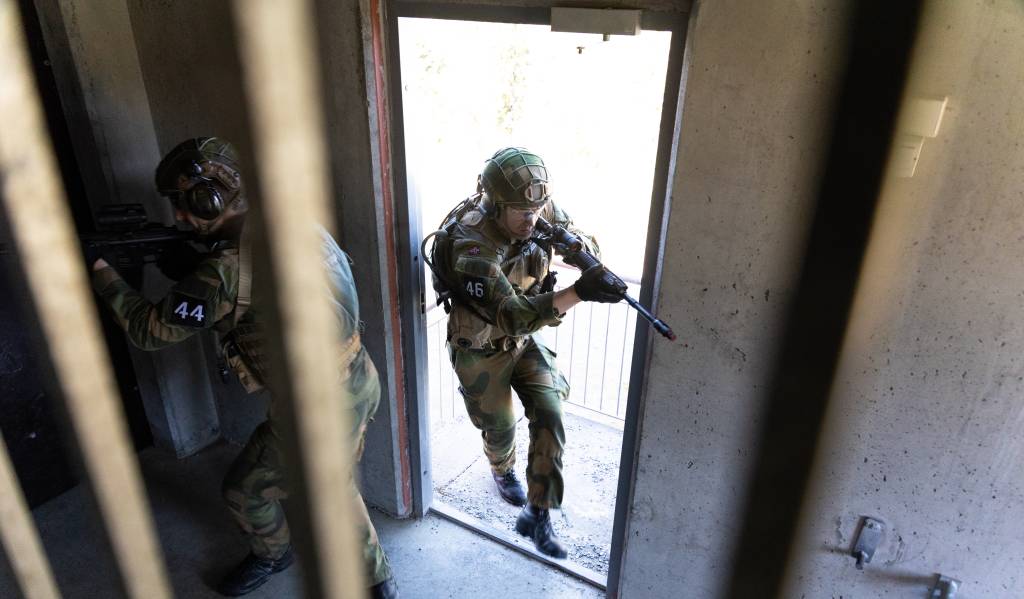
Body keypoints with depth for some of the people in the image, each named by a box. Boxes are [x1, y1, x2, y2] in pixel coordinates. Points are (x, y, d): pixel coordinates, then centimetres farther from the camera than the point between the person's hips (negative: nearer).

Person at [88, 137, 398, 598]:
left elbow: (149, 330, -9)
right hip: (358, 385, 8)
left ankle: (271, 555, 48)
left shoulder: (225, 271, -23)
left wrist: (102, 273, 5)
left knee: (245, 491, 20)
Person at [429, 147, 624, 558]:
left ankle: (536, 515, 6)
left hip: (525, 340, 4)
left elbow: (583, 240, -3)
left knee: (549, 413, -9)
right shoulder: (470, 246, -35)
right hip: (480, 350, -4)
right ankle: (503, 471, 52)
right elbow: (512, 315, -42)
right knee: (500, 426, 15)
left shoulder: (542, 212, -17)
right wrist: (578, 293, -54)